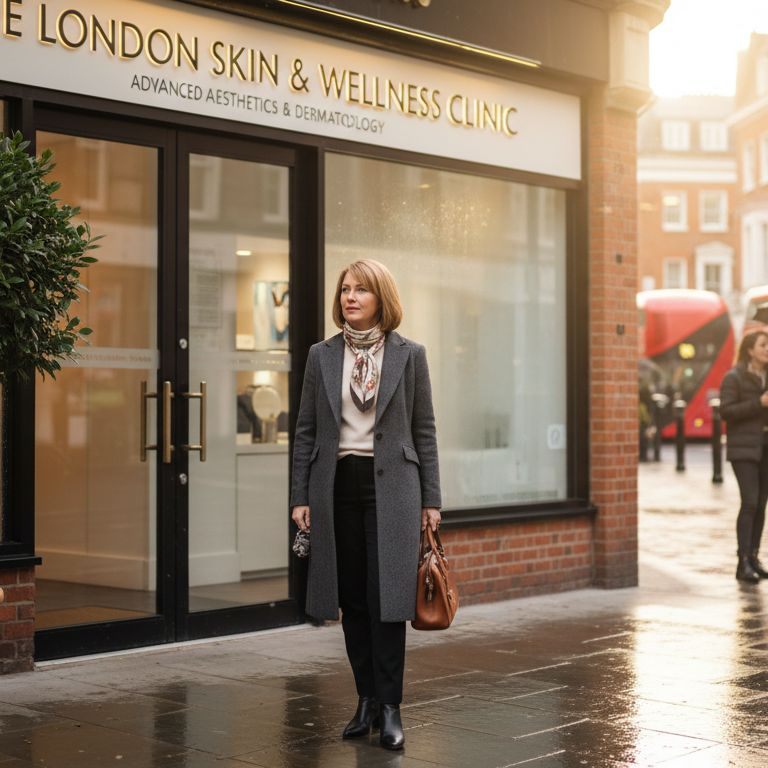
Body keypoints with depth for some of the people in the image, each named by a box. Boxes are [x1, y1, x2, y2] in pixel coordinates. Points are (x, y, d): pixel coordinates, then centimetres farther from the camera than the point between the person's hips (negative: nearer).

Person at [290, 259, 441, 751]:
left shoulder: (409, 354, 2)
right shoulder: (322, 356, 7)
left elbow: (424, 429, 3)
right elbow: (307, 430, 8)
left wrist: (431, 499, 0)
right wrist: (300, 496, 3)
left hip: (390, 486, -2)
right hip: (337, 486, 3)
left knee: (386, 597, -7)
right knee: (352, 599, 7)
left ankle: (390, 706, -1)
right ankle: (367, 698, 17)